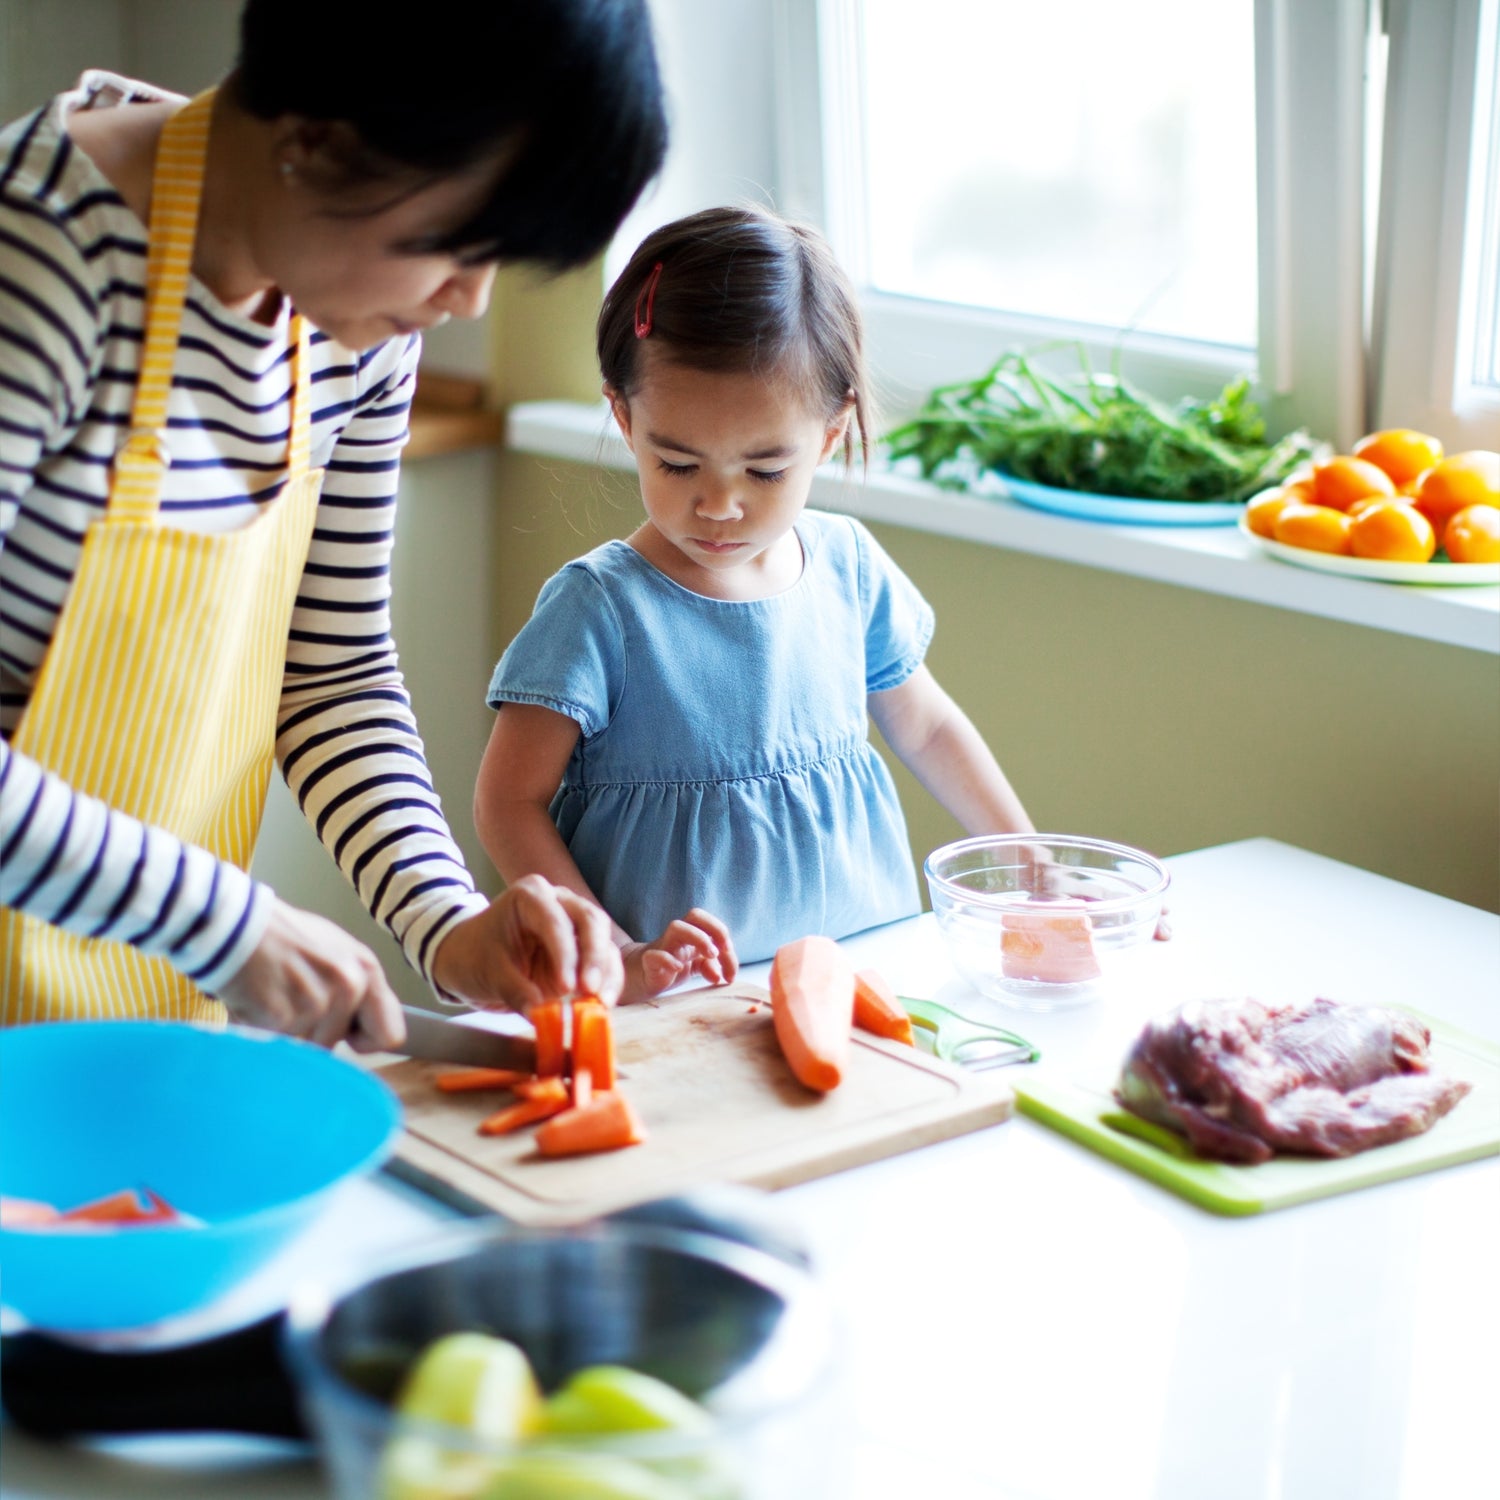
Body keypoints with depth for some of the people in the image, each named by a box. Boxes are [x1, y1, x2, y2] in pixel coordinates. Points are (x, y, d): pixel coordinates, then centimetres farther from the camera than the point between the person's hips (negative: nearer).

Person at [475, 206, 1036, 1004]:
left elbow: (925, 727, 20)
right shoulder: (601, 607, -9)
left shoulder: (848, 565, 6)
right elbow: (510, 801, -9)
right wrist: (617, 959, -20)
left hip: (864, 972, 5)